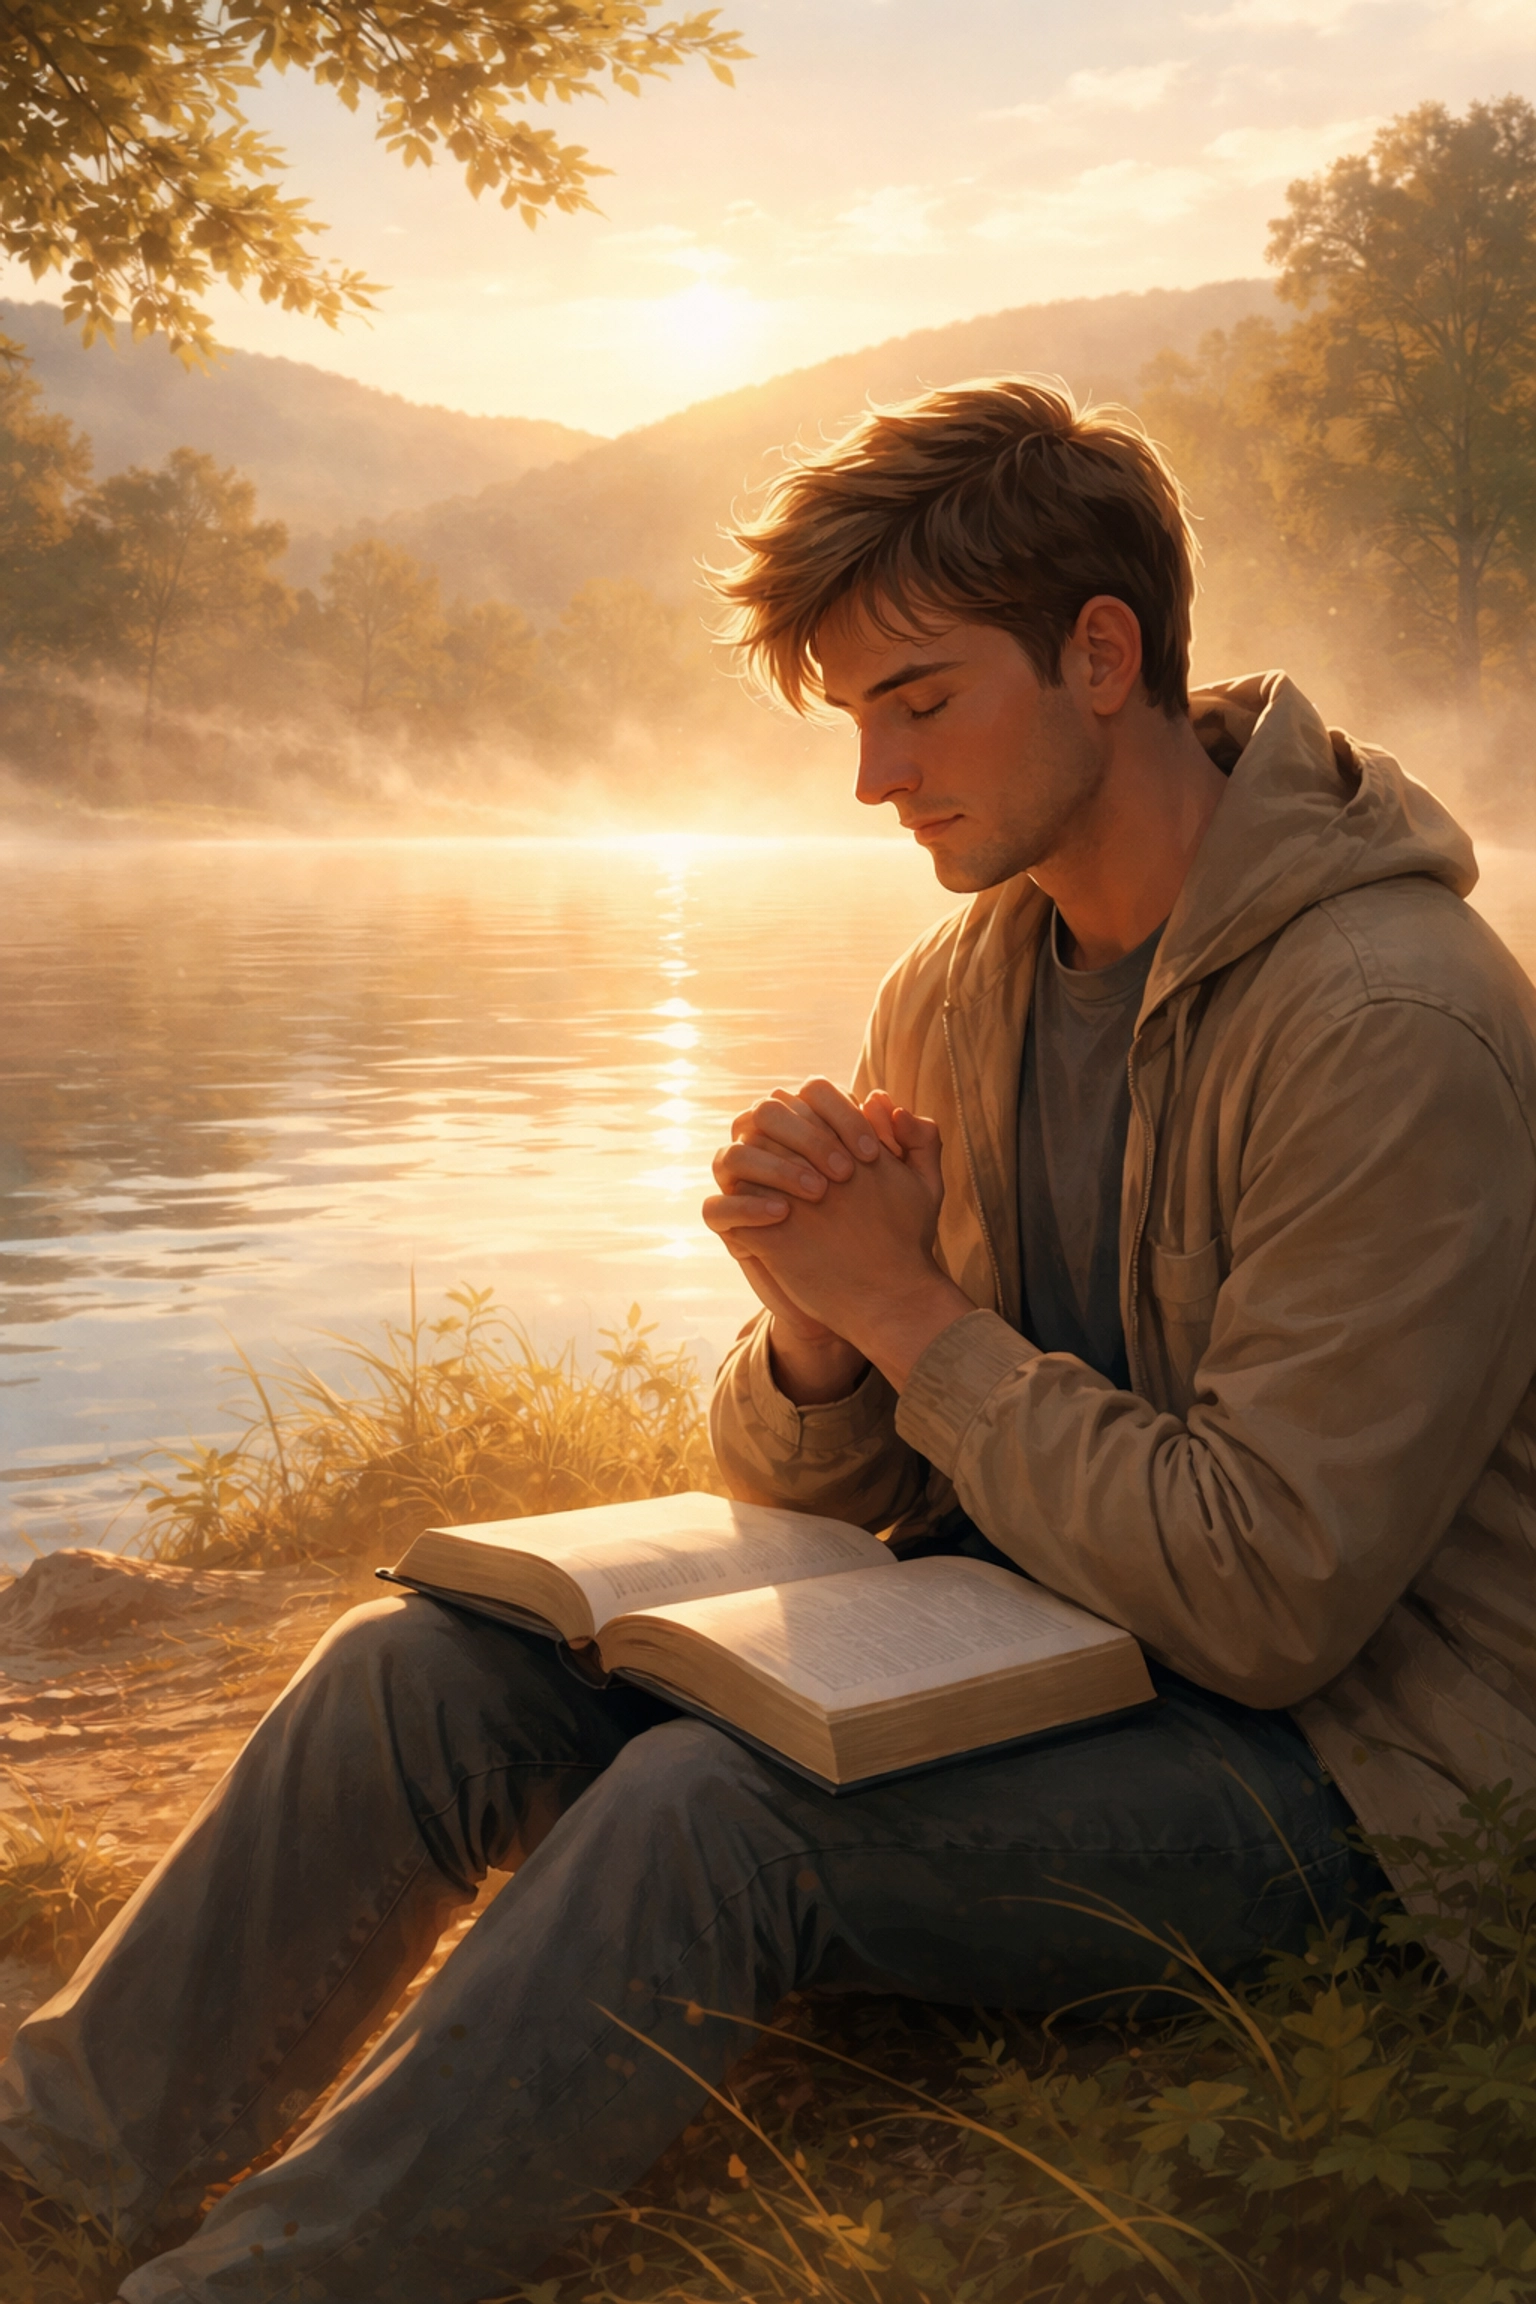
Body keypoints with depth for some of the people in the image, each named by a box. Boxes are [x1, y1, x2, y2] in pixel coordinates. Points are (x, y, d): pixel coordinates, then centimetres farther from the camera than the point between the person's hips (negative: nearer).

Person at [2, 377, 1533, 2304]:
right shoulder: (958, 988, 4)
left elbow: (1270, 1596, -24)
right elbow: (811, 1483, 6)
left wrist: (914, 1310, -18)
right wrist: (815, 1326, -18)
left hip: (1325, 1747, -7)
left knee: (712, 1810, -30)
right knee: (420, 1671, -6)